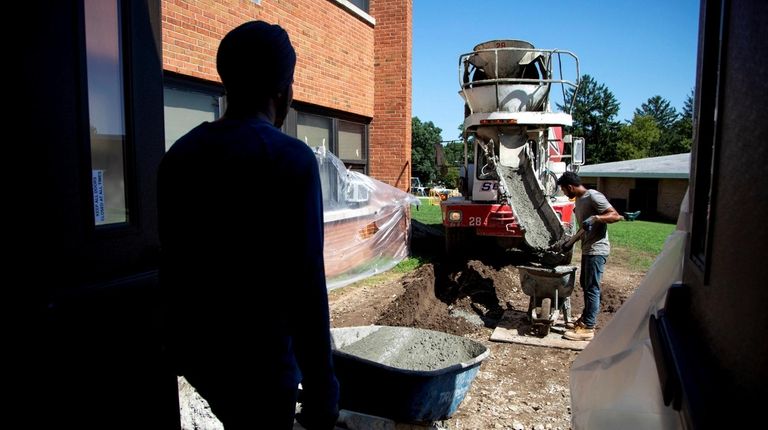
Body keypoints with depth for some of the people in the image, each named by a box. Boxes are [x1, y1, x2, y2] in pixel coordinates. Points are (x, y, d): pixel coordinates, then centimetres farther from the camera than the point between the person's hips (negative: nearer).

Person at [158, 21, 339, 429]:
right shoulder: (290, 158, -18)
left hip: (193, 349, 7)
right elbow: (305, 285, -22)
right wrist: (320, 390, -13)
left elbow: (173, 265, 10)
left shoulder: (178, 154, 3)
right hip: (257, 357, -7)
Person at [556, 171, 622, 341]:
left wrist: (596, 218, -34)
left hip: (597, 250, -10)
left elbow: (616, 215, -21)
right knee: (585, 284, 18)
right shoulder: (579, 200, 14)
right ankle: (585, 318, 32)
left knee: (592, 288, -5)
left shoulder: (593, 196, -15)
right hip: (587, 249, 10)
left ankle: (588, 328, 2)